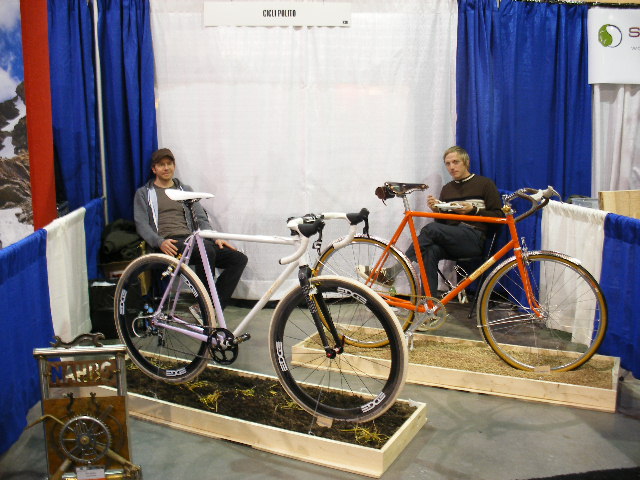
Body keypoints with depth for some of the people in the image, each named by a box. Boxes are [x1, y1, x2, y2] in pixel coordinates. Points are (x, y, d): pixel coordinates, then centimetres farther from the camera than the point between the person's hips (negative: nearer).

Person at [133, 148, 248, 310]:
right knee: (206, 250, -37)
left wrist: (216, 238, -2)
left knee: (239, 259, -17)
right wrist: (160, 242, -18)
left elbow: (201, 219, 18)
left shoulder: (185, 190, 26)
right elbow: (141, 224, 3)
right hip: (167, 244, -5)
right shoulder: (144, 193, 16)